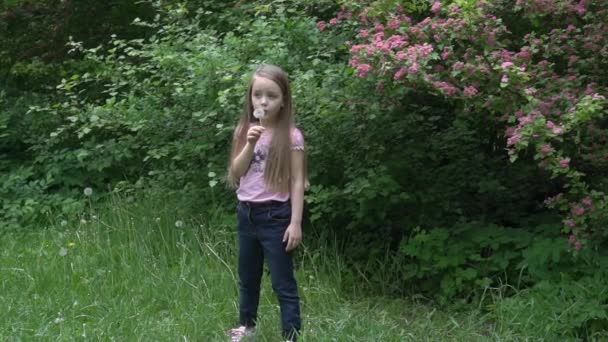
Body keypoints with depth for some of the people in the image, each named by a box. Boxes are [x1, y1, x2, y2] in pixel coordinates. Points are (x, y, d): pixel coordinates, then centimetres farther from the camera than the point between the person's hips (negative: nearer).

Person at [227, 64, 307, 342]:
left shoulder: (291, 136, -10)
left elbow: (297, 182, -10)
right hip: (246, 213, 5)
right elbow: (236, 172, -1)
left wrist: (295, 223, -14)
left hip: (275, 215, -5)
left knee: (282, 281, -2)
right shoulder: (244, 131, 4)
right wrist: (250, 144, -16)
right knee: (247, 276, 20)